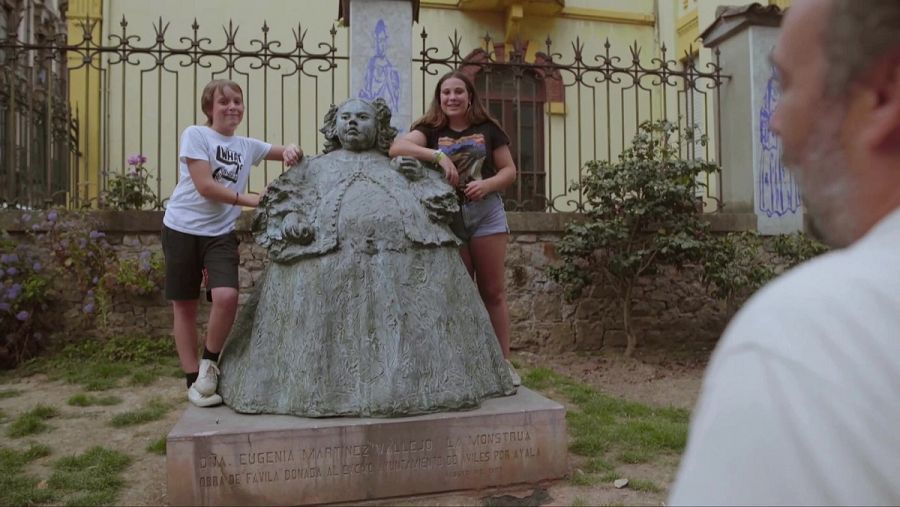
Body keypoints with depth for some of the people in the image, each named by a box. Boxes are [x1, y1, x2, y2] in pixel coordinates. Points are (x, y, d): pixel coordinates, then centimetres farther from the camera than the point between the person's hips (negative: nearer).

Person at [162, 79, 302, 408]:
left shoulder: (247, 146, 10)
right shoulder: (195, 134, -5)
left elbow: (288, 154, 18)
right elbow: (204, 186, -14)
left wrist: (291, 151, -7)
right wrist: (253, 201, -15)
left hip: (220, 233, 3)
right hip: (182, 229, -2)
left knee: (227, 297, -18)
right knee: (184, 305, 4)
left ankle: (209, 362, 6)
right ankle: (194, 380, 17)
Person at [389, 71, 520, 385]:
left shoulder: (488, 129, 6)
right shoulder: (430, 129, 3)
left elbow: (509, 170, 7)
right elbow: (397, 148, -15)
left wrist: (488, 184, -13)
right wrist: (439, 155, -26)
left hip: (486, 213, 0)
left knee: (493, 291, 4)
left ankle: (503, 362, 12)